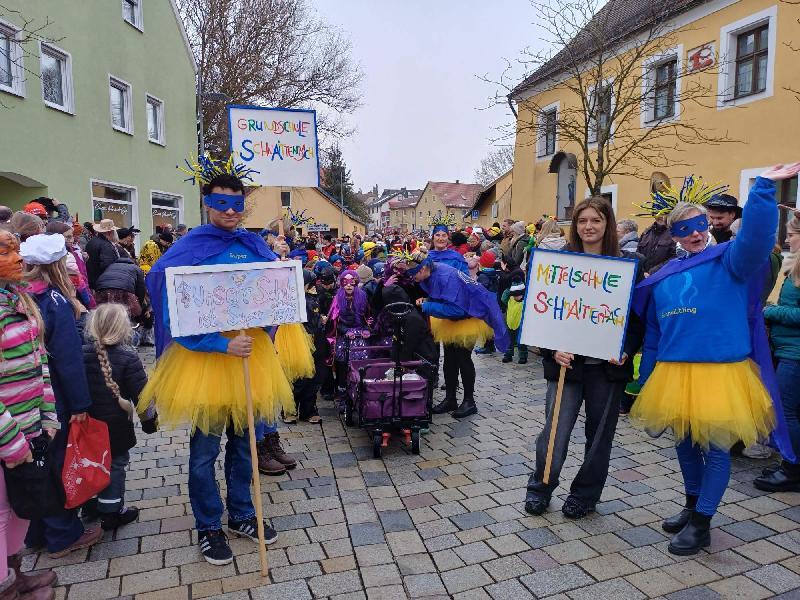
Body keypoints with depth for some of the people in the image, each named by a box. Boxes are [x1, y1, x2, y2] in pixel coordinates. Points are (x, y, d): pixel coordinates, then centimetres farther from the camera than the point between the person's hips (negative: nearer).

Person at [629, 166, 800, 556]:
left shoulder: (730, 261, -3)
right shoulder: (663, 277, 9)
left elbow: (756, 237, -27)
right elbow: (653, 334, 14)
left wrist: (763, 188, -38)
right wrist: (647, 382, 15)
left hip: (721, 373, -5)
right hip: (674, 374, 5)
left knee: (716, 447, 6)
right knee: (685, 442, 17)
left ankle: (701, 524, 21)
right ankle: (692, 506, 39)